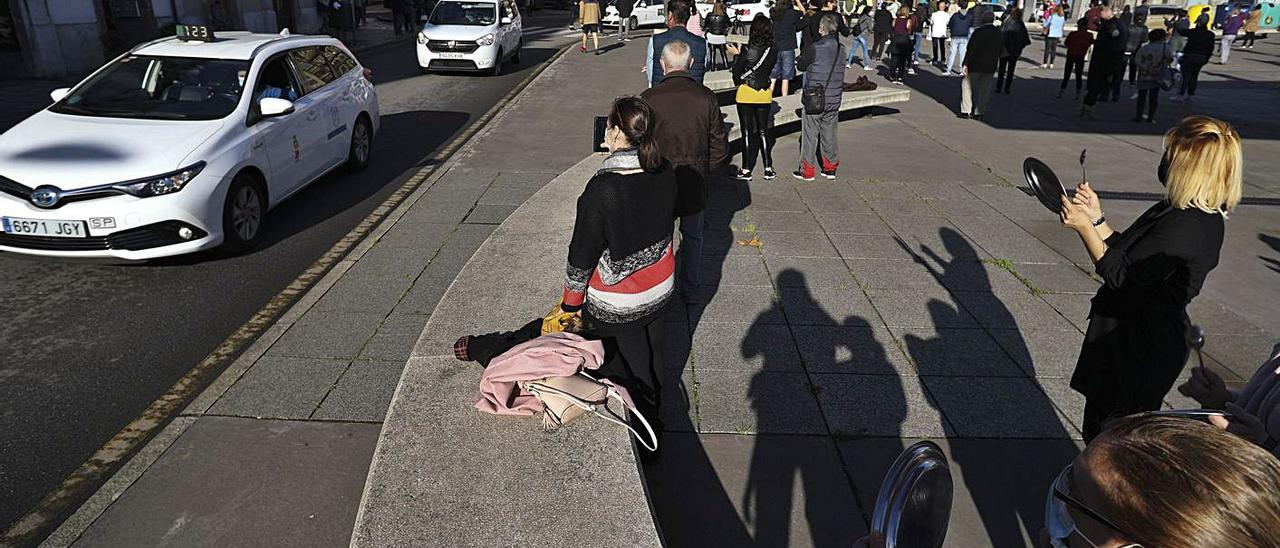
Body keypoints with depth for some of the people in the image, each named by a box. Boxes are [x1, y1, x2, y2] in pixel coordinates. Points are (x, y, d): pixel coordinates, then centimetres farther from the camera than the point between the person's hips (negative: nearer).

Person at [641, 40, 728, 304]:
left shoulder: (649, 98, -13)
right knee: (692, 235, 18)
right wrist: (705, 171, 13)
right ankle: (691, 289, 27)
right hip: (695, 181, 2)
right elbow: (720, 146, -2)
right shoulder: (706, 97, -7)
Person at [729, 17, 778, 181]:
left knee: (748, 132, 3)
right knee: (763, 131, 14)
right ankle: (768, 168, 15)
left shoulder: (747, 50, -15)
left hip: (746, 94, -4)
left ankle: (746, 169, 7)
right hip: (765, 94, 4)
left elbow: (737, 72, -9)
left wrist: (736, 55, 6)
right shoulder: (773, 51, -3)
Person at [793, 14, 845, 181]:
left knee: (810, 135, 5)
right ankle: (830, 168, 23)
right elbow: (839, 72, 12)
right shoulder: (841, 49, 2)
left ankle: (807, 171, 10)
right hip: (834, 101, 5)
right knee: (829, 135, 16)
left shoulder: (815, 48, -16)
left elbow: (801, 65, -2)